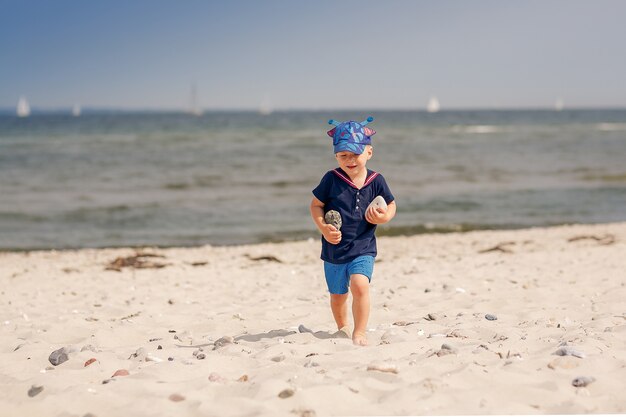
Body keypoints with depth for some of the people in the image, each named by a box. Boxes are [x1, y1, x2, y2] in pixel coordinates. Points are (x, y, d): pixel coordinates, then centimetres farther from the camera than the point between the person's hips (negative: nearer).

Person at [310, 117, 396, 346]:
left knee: (360, 285, -24)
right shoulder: (331, 179, -9)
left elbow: (391, 205, 7)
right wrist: (323, 227, -17)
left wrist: (384, 216, -15)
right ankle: (343, 330, 41)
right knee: (337, 296, 15)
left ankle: (360, 333, -12)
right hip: (334, 248, 1)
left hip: (363, 247, -1)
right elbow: (316, 205, -1)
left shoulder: (376, 181, -6)